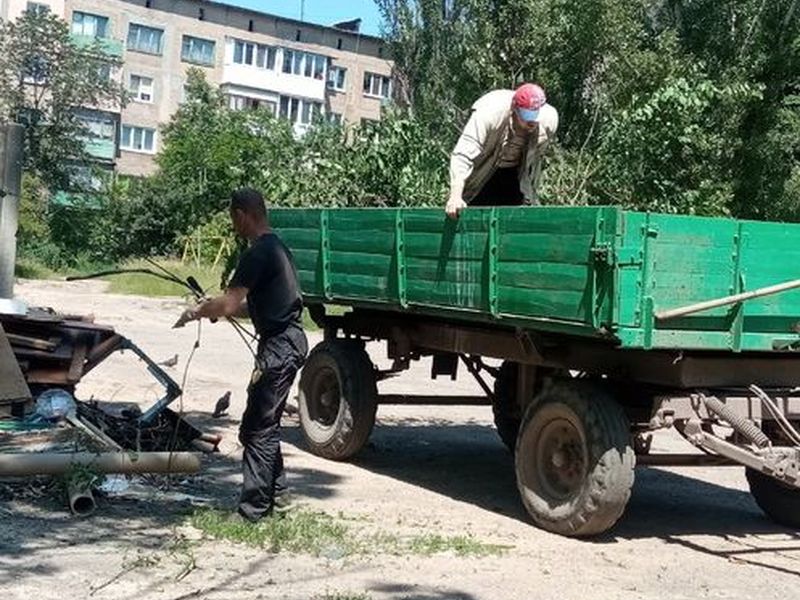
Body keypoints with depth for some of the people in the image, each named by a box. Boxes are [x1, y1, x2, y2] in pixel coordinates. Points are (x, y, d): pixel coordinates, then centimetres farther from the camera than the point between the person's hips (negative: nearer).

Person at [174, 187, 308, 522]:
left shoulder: (258, 254, -16)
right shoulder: (276, 247, 16)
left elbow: (228, 304, -20)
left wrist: (196, 313, -2)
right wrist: (217, 311, 23)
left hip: (278, 347, -10)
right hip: (290, 341, 10)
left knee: (256, 429, -6)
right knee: (266, 424, 19)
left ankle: (253, 509, -2)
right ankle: (276, 495, 26)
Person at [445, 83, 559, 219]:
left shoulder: (549, 120, -24)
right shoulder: (489, 114, -37)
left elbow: (537, 156, -2)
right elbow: (463, 155, -40)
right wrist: (455, 196, -50)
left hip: (514, 172, 3)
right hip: (484, 171, -3)